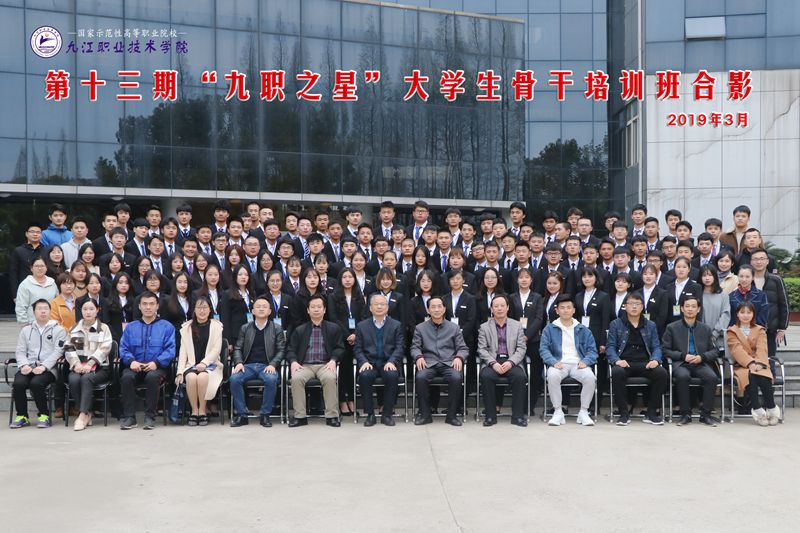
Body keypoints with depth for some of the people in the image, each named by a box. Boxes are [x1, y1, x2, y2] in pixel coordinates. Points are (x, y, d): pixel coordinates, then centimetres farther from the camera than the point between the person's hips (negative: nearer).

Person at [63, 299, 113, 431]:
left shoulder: (103, 328, 8)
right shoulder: (74, 329, 17)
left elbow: (104, 349, -4)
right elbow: (69, 349, 8)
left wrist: (89, 364, -17)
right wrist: (77, 364, -11)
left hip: (99, 367, -2)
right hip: (78, 367, 3)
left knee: (86, 378, -33)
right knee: (73, 379, -30)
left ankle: (82, 415, -35)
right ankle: (87, 414, -20)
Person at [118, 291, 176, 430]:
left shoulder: (166, 327, 13)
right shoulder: (131, 327, 21)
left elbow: (170, 350, 1)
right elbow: (123, 348, 10)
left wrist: (156, 362, -17)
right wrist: (131, 361, -12)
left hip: (156, 367, -2)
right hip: (135, 366, 2)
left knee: (152, 377, -36)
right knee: (126, 377, -31)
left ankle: (150, 417, -25)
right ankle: (129, 417, -24)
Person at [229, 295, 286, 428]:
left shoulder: (276, 329, 11)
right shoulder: (245, 328, 17)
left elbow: (281, 350, 6)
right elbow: (238, 348, 13)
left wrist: (272, 364, -11)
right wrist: (239, 362, -6)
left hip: (267, 366, -2)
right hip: (248, 365, 2)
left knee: (271, 380, -35)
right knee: (234, 379, -29)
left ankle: (264, 415, -19)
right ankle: (241, 415, -16)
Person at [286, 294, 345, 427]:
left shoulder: (334, 328, 15)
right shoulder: (299, 330, 18)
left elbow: (340, 348, 9)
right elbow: (291, 350, 14)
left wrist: (333, 360, -11)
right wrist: (293, 361, -8)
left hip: (325, 365, -1)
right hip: (304, 365, 1)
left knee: (330, 378, -35)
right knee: (296, 378, -32)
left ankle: (331, 416, -26)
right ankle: (300, 416, -23)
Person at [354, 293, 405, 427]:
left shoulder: (396, 325, 13)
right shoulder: (361, 326, 15)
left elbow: (400, 347, 3)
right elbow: (357, 349, 8)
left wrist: (391, 362, -15)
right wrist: (364, 362, -11)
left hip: (388, 364, 0)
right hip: (369, 364, 1)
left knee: (392, 375, -34)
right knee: (365, 376, -33)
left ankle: (387, 414, -19)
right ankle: (370, 414, -18)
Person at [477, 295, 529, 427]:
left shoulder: (517, 326, 13)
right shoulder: (484, 327, 12)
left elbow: (521, 348, 6)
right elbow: (482, 349, 3)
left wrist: (510, 362, -12)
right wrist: (493, 363, -14)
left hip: (511, 362, 0)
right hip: (492, 362, 0)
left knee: (520, 376, -31)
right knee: (486, 376, -32)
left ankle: (517, 416, -20)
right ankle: (490, 415, -20)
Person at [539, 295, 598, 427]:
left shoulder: (583, 330, 19)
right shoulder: (549, 329, 14)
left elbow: (592, 350, 12)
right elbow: (544, 349, 4)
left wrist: (585, 361, -10)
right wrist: (554, 362, -15)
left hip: (578, 364, 1)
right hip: (559, 364, -1)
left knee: (590, 377, -31)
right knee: (552, 376, -35)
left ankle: (584, 412, -15)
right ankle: (558, 411, -21)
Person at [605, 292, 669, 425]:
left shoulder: (650, 325, 20)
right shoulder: (616, 324, 13)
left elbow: (656, 347, 13)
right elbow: (610, 346, 5)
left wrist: (655, 359, -10)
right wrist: (617, 360, -15)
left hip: (645, 363, 2)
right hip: (624, 363, -2)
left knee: (662, 373, -29)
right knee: (617, 373, -37)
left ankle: (651, 412, -13)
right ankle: (624, 413, -23)